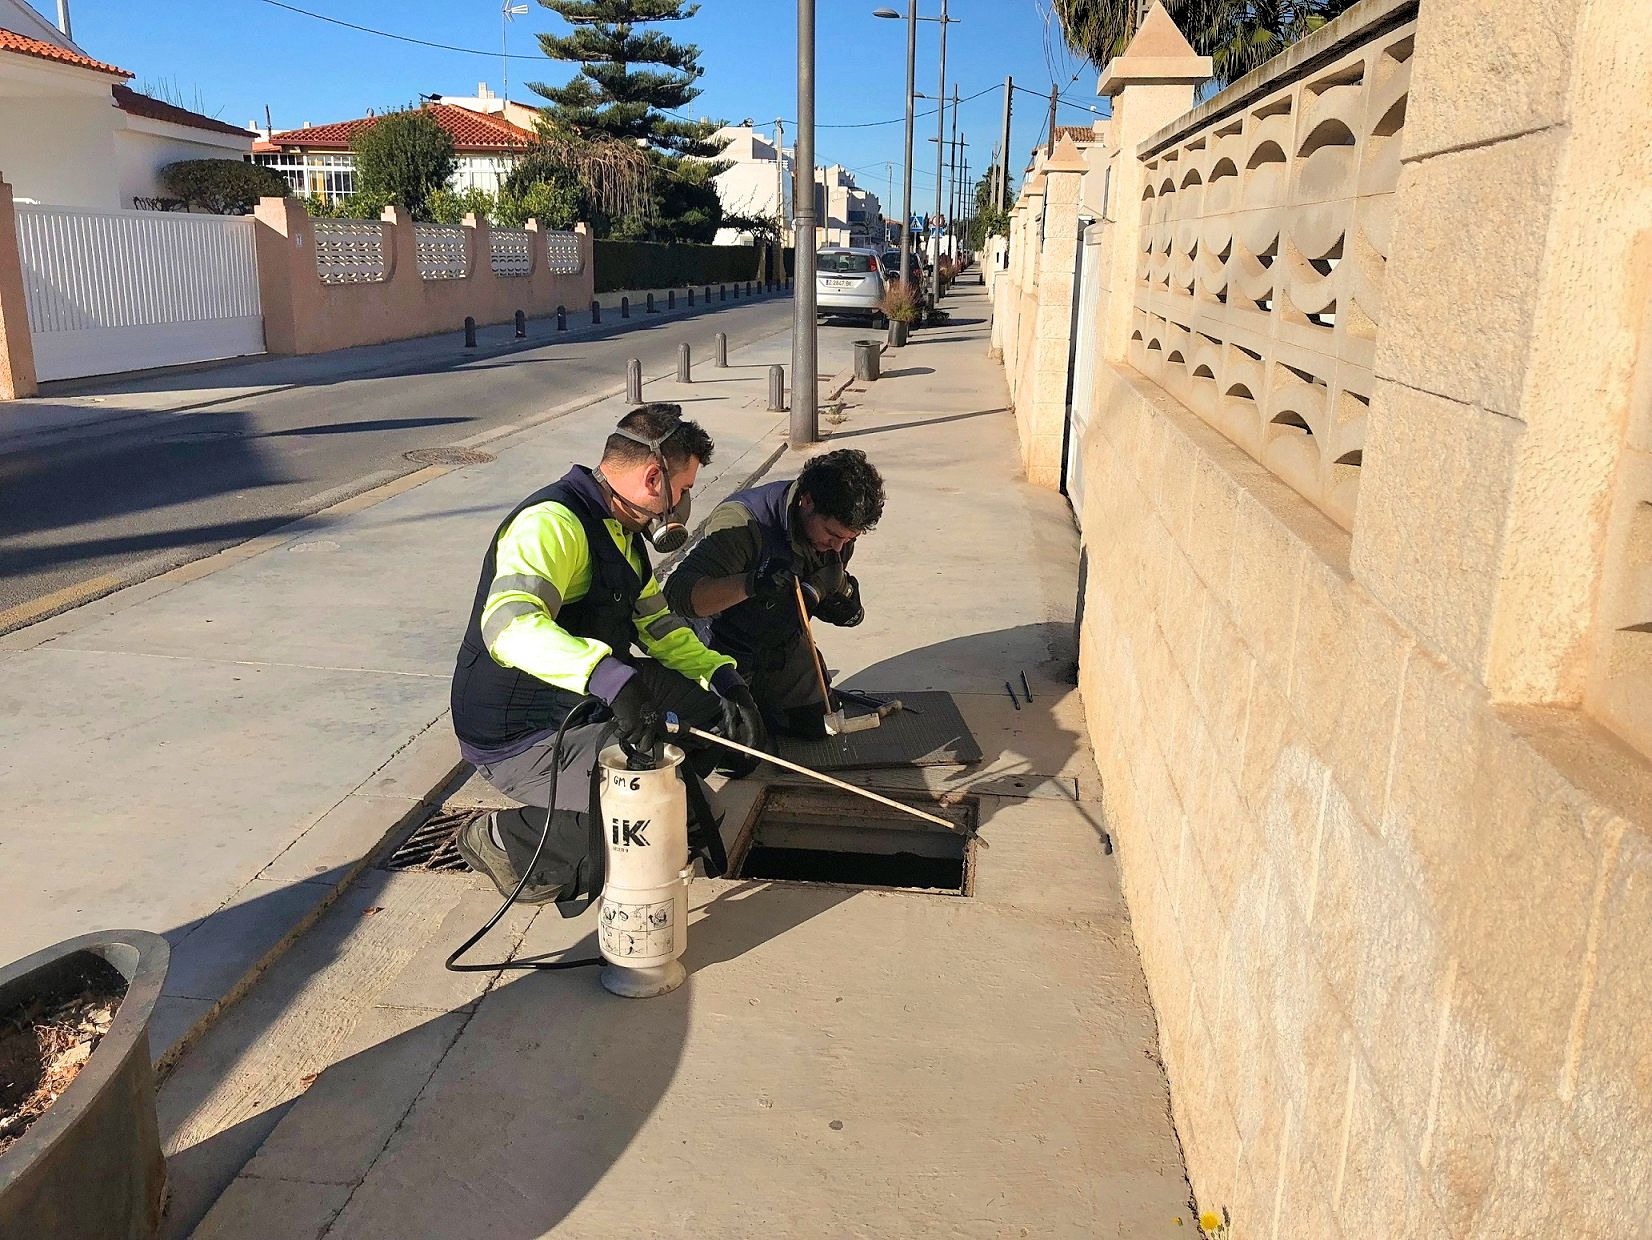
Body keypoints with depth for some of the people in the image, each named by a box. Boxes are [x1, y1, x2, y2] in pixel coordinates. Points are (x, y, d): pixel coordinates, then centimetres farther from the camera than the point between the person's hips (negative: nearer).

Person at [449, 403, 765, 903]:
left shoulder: (623, 532, 10)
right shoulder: (553, 522, -23)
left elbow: (659, 626, 15)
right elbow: (508, 623, -40)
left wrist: (726, 682, -1)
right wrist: (611, 678, -53)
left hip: (586, 710, 10)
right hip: (519, 740, -10)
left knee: (716, 711, 11)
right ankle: (508, 840, -4)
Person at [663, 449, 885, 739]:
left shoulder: (839, 526, -12)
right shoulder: (743, 521, -34)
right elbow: (678, 593, -42)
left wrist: (847, 605, -21)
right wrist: (751, 584, -57)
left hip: (783, 649, 6)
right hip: (724, 653, -6)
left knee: (818, 728, 13)